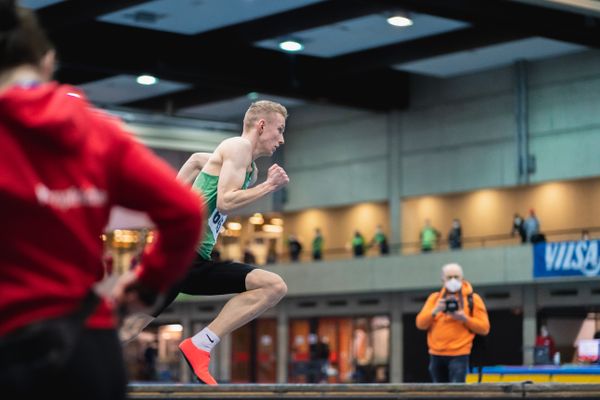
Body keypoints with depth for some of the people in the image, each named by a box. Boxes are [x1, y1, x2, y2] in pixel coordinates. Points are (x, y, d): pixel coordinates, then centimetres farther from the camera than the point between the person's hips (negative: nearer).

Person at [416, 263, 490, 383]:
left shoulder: (472, 299, 4)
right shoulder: (434, 298, 13)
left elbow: (484, 328, -1)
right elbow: (420, 323, 4)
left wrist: (465, 319, -15)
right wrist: (434, 311, -13)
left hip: (459, 355, -4)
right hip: (436, 355, 4)